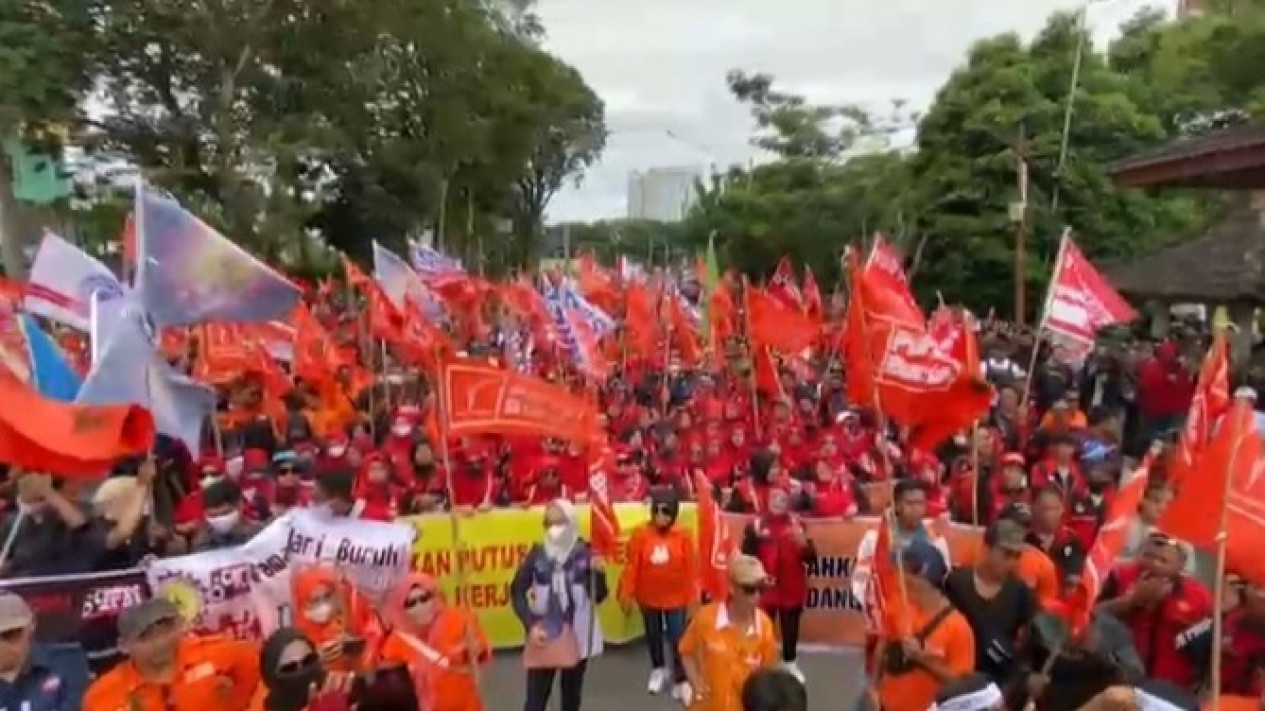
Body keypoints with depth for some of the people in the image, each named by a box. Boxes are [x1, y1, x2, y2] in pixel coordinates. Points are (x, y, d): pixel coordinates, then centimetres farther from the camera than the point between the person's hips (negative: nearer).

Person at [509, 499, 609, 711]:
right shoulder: (537, 554, -8)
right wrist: (531, 625, -11)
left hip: (577, 636, 1)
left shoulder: (585, 553, -10)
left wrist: (598, 573, -26)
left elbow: (598, 597, -8)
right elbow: (517, 592, -2)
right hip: (543, 637, 0)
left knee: (572, 693, 18)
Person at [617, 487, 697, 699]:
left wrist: (693, 598, -5)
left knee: (677, 638, 1)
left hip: (676, 597, -2)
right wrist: (626, 593, -5)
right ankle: (658, 669, 45)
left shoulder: (684, 535, -15)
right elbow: (632, 566, -8)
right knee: (653, 635, 21)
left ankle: (681, 680, 19)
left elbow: (691, 568, -9)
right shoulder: (641, 533, -14)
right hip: (649, 597, 2)